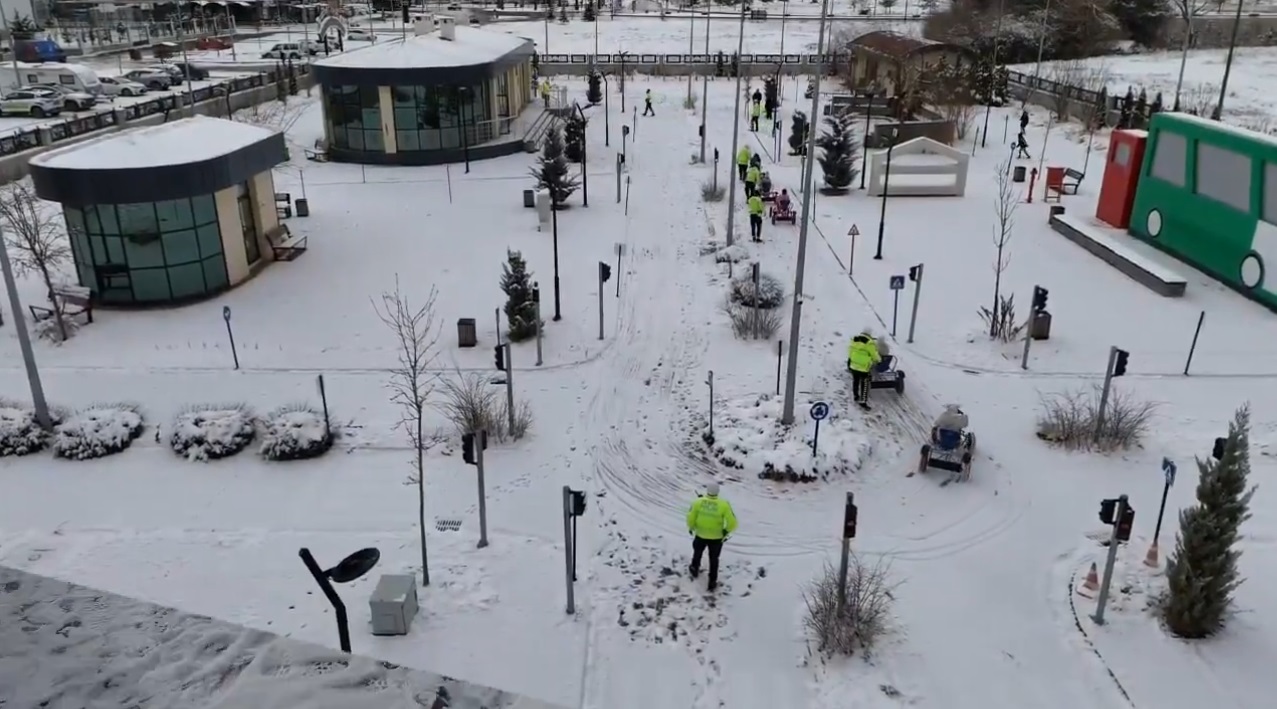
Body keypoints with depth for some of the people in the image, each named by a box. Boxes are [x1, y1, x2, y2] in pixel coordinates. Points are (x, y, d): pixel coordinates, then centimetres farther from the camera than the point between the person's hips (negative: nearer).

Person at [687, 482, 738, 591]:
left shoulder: (698, 502, -20)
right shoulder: (724, 504, -23)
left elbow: (690, 518, -13)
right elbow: (732, 523, -21)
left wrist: (691, 527, 8)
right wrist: (726, 531, -1)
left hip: (700, 534, 1)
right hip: (717, 537, -1)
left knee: (697, 552, 31)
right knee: (713, 559, 21)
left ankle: (694, 570, 54)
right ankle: (712, 582, 30)